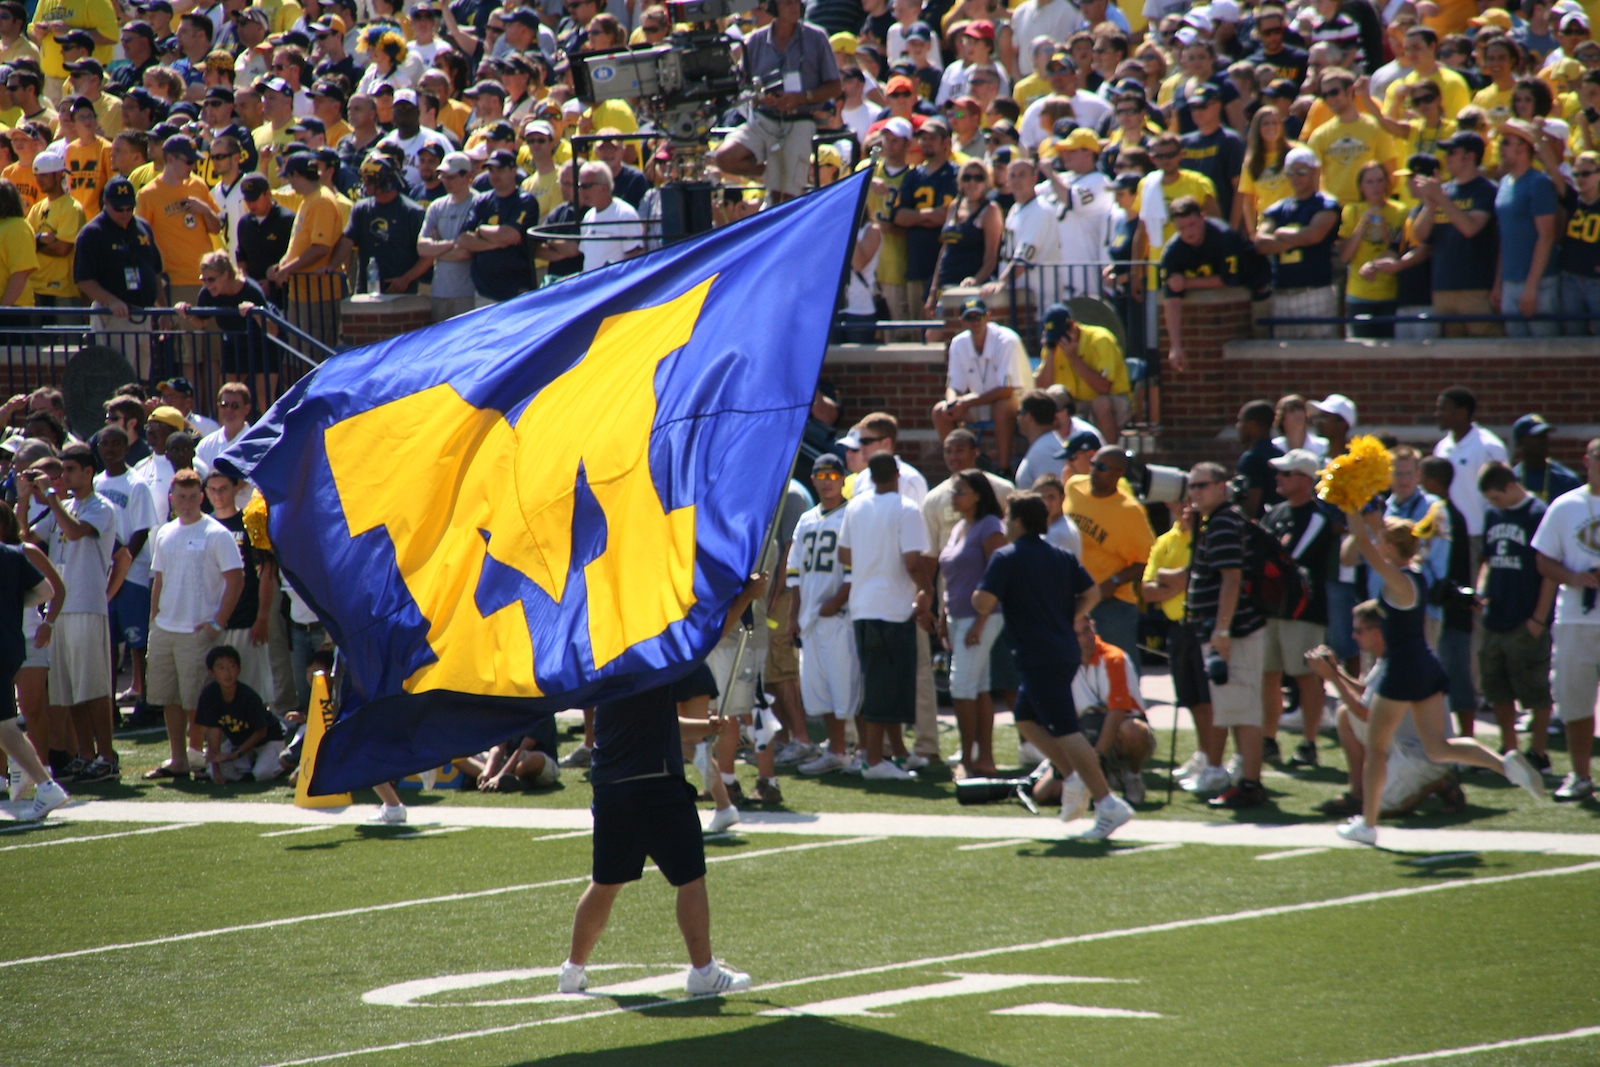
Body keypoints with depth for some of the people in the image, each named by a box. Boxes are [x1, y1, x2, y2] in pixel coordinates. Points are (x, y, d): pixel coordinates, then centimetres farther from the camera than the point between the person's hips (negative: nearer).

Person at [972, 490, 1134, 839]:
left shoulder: (1006, 558, -9)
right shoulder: (1061, 556, 11)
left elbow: (984, 603, -17)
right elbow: (1091, 593, 12)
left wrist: (976, 599, 5)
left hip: (1039, 659, -8)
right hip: (1066, 650, 8)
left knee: (1066, 731, -10)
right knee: (1025, 718, 23)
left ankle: (1108, 804, -18)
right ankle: (1077, 779, 11)